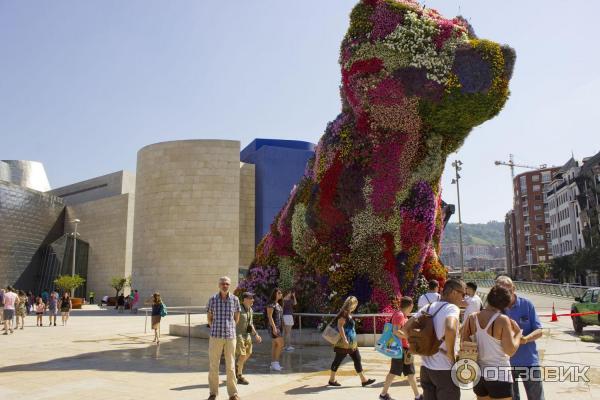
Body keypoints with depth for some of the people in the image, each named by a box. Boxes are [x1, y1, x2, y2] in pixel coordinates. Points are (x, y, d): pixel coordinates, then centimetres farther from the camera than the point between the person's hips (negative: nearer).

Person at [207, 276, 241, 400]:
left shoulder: (235, 299, 0)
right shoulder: (212, 299, -2)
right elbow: (209, 318, 10)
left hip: (230, 336, 0)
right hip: (215, 336, 0)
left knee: (230, 366, 5)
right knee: (213, 366, 5)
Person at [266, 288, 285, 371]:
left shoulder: (278, 304, 15)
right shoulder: (271, 303, -12)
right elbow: (269, 316, -18)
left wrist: (280, 328, 18)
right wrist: (274, 328, -23)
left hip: (278, 326, 9)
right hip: (273, 326, -9)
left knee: (275, 345, 8)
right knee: (280, 344, -12)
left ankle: (273, 364, 10)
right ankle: (275, 363, -7)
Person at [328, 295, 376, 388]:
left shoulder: (349, 314, 13)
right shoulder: (344, 314, -17)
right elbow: (340, 326, -25)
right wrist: (344, 339, -27)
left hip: (352, 344, 10)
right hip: (344, 344, -10)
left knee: (357, 360, 9)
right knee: (338, 360, 3)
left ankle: (364, 380, 14)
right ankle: (331, 380, 14)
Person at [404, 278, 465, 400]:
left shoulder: (427, 307, 8)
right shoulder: (452, 308, -13)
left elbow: (406, 328, 12)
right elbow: (450, 329, -34)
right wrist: (451, 355, -20)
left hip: (425, 368, 7)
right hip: (444, 370, -7)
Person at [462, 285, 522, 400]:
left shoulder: (471, 318, -1)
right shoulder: (502, 320, -16)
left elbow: (464, 344, 1)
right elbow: (510, 350, -15)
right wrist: (518, 332, -2)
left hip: (478, 373, 5)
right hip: (498, 374, -5)